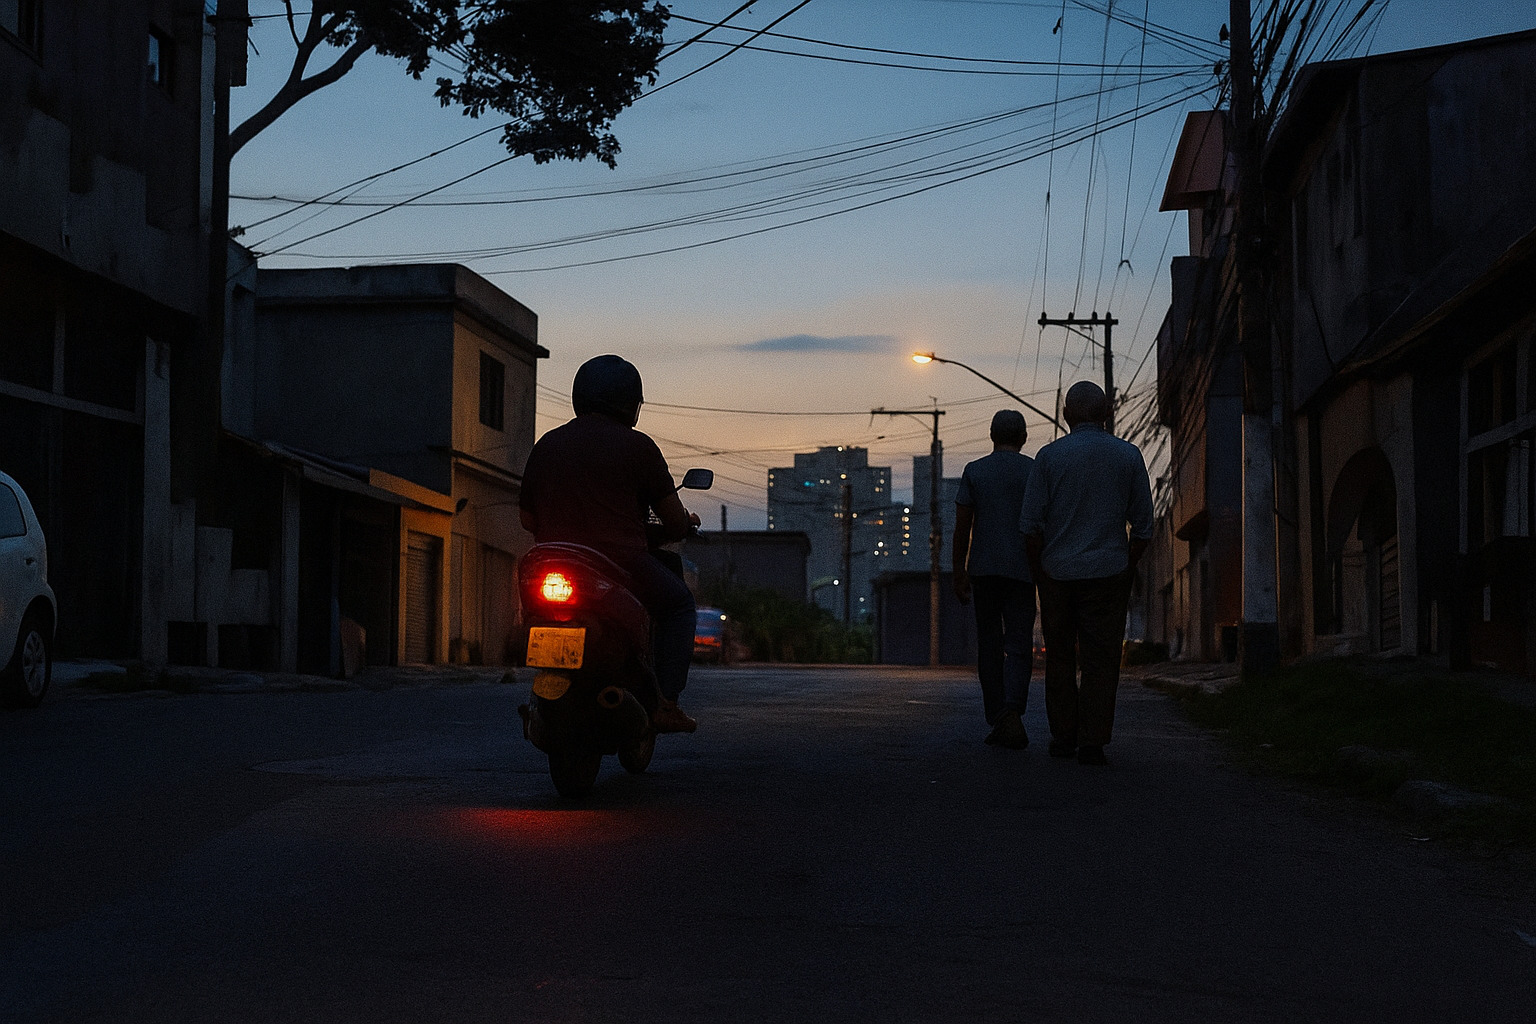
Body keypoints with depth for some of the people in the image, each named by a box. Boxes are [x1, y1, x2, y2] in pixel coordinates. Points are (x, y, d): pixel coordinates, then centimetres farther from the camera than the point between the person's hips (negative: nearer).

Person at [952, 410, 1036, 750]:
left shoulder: (974, 471, 3)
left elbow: (962, 527, 1)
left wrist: (959, 573, 7)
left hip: (983, 569, 1)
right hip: (1021, 569, -1)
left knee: (989, 645, 10)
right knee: (1018, 647, -2)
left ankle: (997, 721, 11)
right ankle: (1012, 712, -24)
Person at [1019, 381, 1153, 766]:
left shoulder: (1050, 456, -2)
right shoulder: (1128, 456, 2)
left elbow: (1030, 524, -4)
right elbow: (1143, 525, 4)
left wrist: (1039, 570, 7)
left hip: (1057, 572, 0)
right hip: (1108, 572, 0)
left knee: (1060, 658, 12)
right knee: (1101, 661, 2)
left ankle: (1063, 738, 15)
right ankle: (1092, 743, -3)